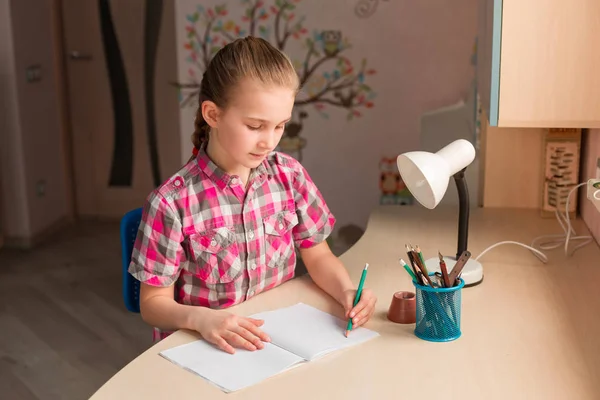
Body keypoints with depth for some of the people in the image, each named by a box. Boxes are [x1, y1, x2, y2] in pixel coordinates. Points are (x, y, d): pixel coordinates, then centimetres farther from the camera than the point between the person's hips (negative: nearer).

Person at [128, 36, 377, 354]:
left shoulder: (290, 175, -3)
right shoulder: (172, 203, -16)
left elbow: (317, 255, 8)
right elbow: (153, 303, -7)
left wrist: (346, 290, -11)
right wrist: (200, 318, -26)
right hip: (207, 349, -2)